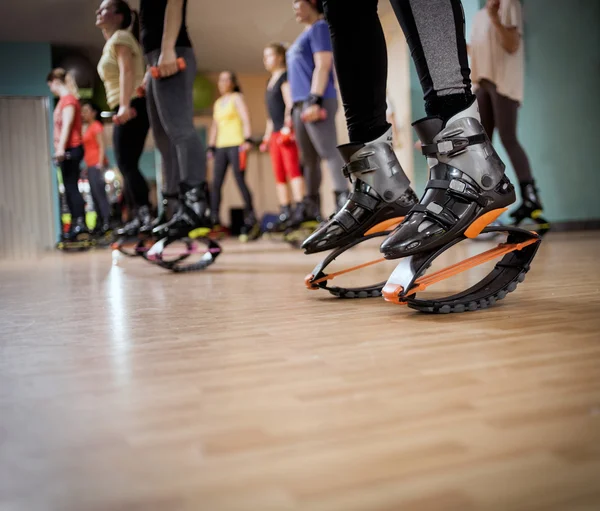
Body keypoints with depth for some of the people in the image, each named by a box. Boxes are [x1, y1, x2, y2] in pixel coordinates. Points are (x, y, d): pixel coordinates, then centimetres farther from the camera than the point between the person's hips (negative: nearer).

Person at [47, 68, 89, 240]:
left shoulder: (68, 99, -7)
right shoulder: (65, 99, 21)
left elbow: (67, 124, -18)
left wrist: (61, 147, -25)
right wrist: (60, 148, 23)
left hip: (71, 148, -10)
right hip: (68, 150, 10)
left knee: (71, 186, -15)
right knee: (70, 187, 6)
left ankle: (80, 222, -21)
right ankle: (76, 225, 6)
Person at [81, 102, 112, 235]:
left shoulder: (96, 126, -3)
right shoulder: (86, 127, 22)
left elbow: (102, 146, -12)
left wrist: (100, 163, -19)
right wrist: (86, 167, 18)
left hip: (97, 165, -9)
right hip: (91, 166, 9)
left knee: (99, 193, -13)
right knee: (95, 195, 8)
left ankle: (106, 223, -15)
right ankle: (100, 223, 10)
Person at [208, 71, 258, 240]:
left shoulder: (237, 98, 5)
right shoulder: (218, 103, 23)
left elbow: (245, 118, -6)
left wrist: (247, 139, -18)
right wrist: (211, 146, 16)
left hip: (236, 144, -6)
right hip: (221, 146, 6)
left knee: (240, 180, -12)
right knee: (216, 183, -3)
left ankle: (250, 218, -8)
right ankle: (214, 219, -3)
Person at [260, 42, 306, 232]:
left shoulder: (285, 76, -2)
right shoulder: (270, 81, 23)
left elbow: (290, 103, -12)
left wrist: (287, 126, -20)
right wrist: (267, 134, 21)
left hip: (287, 130, -9)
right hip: (275, 132, 9)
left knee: (292, 168, -15)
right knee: (279, 175, 5)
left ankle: (300, 208, -18)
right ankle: (285, 214, 6)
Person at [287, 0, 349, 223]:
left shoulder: (320, 27, -1)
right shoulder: (306, 34, 25)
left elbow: (322, 65, -13)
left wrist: (315, 100, -22)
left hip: (317, 102, -9)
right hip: (301, 104, 9)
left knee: (329, 152, -18)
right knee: (309, 159, 9)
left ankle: (344, 201, -24)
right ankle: (311, 209, 14)